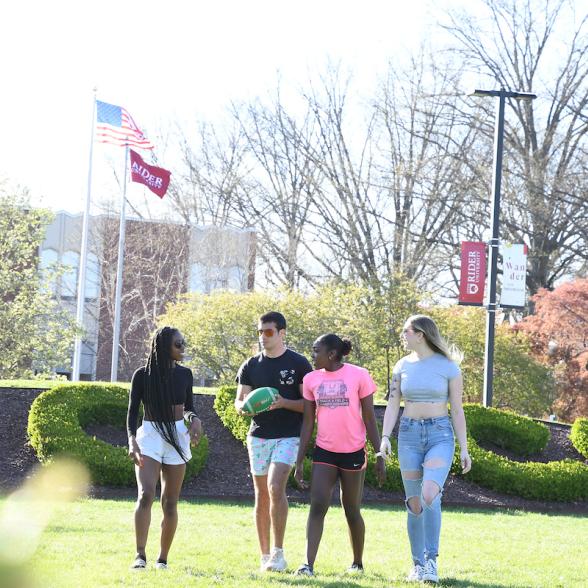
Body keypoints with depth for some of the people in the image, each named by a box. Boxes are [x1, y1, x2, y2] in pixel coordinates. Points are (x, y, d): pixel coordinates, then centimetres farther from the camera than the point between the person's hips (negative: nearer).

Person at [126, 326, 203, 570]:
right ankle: (140, 555, -23)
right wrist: (132, 440, -16)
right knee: (146, 494, -20)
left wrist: (194, 419, -6)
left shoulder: (184, 374, 7)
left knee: (170, 503, 5)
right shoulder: (143, 375, -2)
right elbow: (132, 412, -1)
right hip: (149, 434, -3)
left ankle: (163, 559, 14)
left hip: (177, 436, 3)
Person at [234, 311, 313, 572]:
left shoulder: (298, 364, -1)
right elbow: (239, 401, 12)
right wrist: (245, 406, -12)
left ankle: (279, 553, -15)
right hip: (258, 437, 4)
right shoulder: (251, 365, 10)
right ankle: (265, 556, 13)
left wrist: (283, 403, -19)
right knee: (262, 495, 6)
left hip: (288, 436, -4)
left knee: (276, 487, -20)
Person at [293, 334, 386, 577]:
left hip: (353, 453, -2)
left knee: (352, 510, 8)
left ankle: (357, 563, 26)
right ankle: (309, 564, -18)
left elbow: (369, 419, -2)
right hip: (324, 452, 2)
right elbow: (308, 422, 7)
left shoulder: (358, 375, -5)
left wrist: (379, 456, -4)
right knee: (317, 506, -12)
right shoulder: (311, 379, 4)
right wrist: (299, 461, 4)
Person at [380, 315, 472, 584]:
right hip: (409, 434, 4)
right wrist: (385, 437, -10)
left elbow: (457, 410, 1)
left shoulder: (448, 367, -2)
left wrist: (464, 449, -2)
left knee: (429, 496, -24)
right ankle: (417, 564, 14)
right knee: (414, 503, 3)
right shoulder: (402, 366, 7)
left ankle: (432, 560, -12)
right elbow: (393, 405, 5)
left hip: (440, 434, -3)